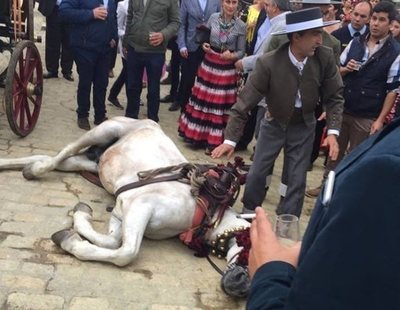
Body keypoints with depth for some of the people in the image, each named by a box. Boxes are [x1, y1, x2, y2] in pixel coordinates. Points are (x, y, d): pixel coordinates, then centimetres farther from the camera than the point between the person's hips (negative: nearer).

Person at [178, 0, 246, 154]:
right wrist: (204, 45, -8)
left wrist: (231, 56, -20)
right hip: (208, 64, 2)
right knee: (202, 100, 10)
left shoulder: (241, 26, -5)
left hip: (227, 69, -2)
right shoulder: (213, 18, 0)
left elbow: (241, 52, 0)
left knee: (220, 105, 2)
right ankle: (196, 134, 26)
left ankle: (214, 141, 12)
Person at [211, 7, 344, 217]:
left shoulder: (325, 57, -20)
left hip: (303, 126, 1)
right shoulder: (268, 63, -27)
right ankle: (249, 213, 35)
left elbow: (334, 96, -9)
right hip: (274, 123, -1)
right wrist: (230, 139, -27)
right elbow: (245, 101, -23)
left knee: (297, 180, 6)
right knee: (257, 173, 8)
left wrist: (333, 131, -20)